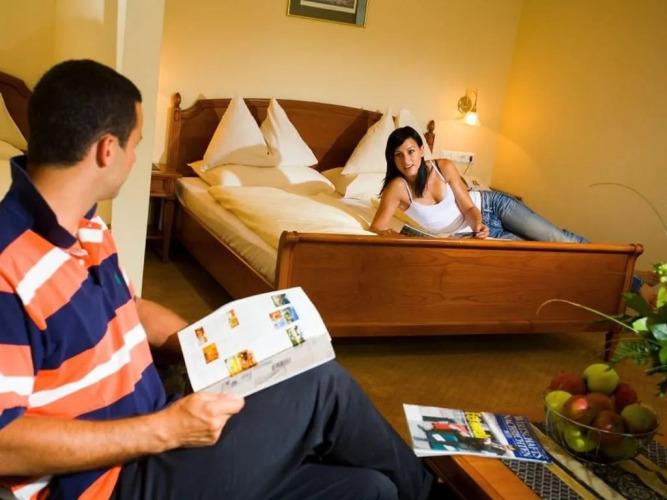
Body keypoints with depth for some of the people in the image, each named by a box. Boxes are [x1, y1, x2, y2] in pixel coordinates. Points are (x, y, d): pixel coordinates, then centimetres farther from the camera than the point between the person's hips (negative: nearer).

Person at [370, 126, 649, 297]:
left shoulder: (444, 167, -17)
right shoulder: (397, 188, -23)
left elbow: (469, 206, -10)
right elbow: (377, 227, -31)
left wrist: (478, 223, -34)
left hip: (491, 205, 1)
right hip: (477, 230, -1)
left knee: (560, 240, -11)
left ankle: (636, 285, 0)